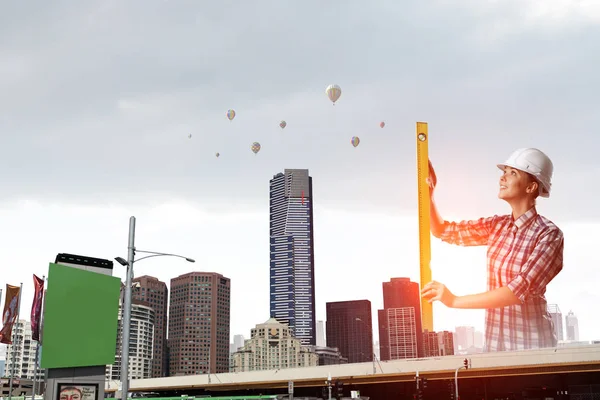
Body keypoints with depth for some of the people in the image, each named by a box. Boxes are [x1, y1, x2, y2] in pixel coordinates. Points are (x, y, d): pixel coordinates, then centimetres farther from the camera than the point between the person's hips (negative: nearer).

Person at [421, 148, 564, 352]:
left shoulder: (549, 235, -13)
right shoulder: (497, 226, 5)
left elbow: (519, 290, -23)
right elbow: (442, 230, 10)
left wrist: (455, 301, -24)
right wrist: (428, 194, -7)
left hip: (531, 342, -5)